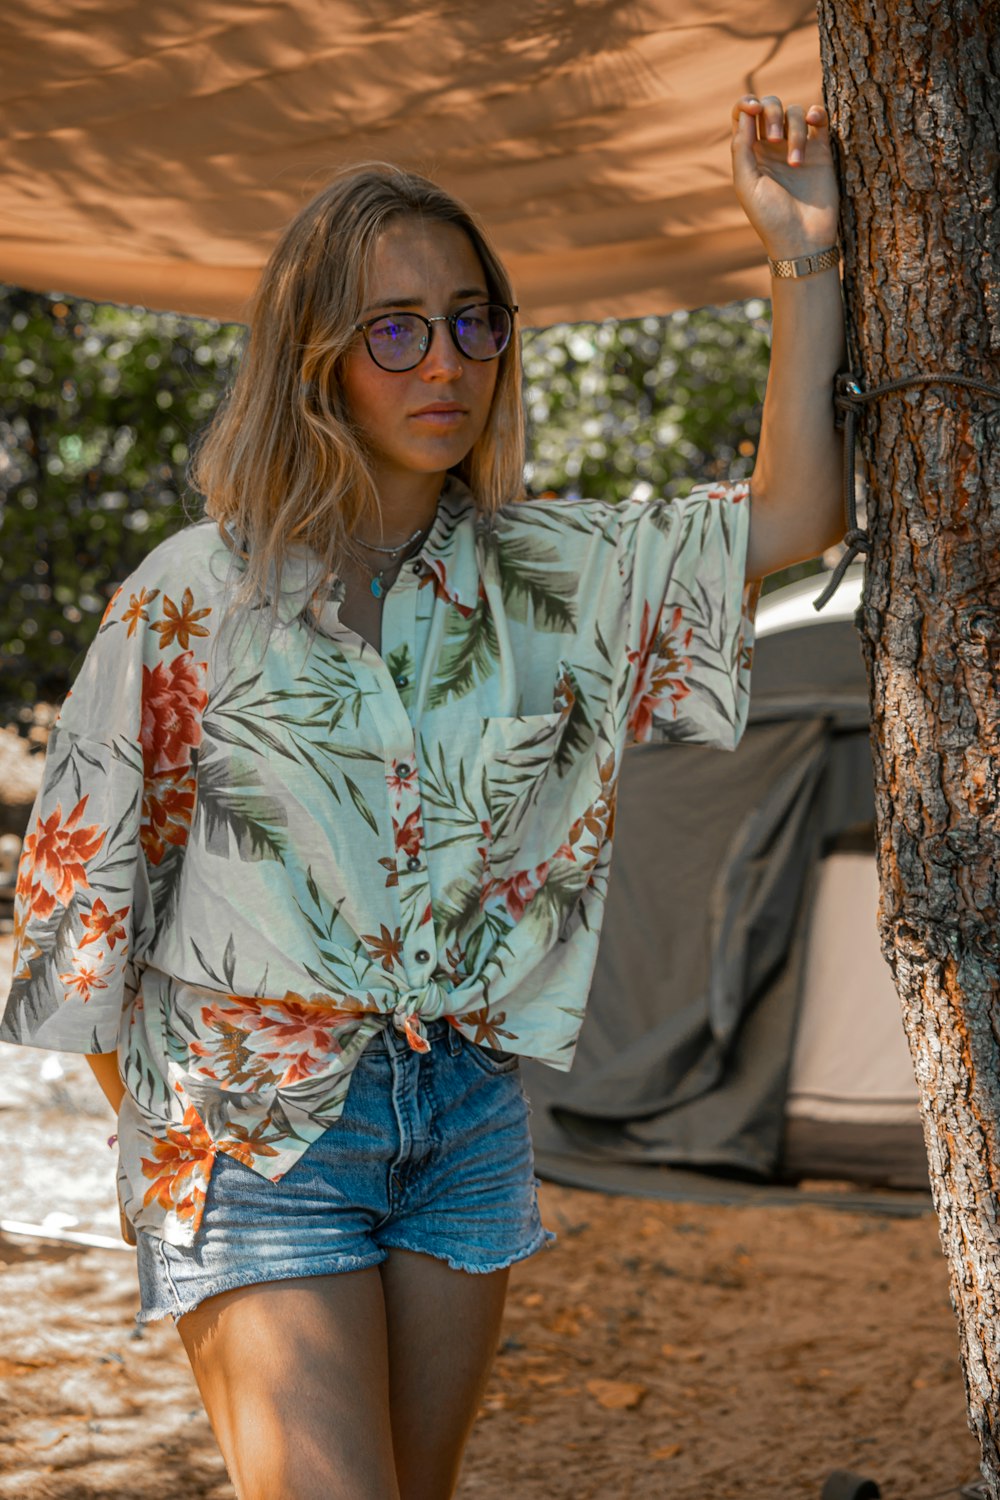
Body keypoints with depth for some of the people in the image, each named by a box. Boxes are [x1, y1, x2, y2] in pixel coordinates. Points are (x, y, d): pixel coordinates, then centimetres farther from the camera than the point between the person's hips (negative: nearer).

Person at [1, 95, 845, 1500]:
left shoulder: (545, 573, 3)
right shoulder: (197, 596, -7)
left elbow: (793, 514, -2)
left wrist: (803, 261, -9)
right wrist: (166, 1128, -1)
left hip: (467, 1114, 4)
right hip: (260, 1121, -4)